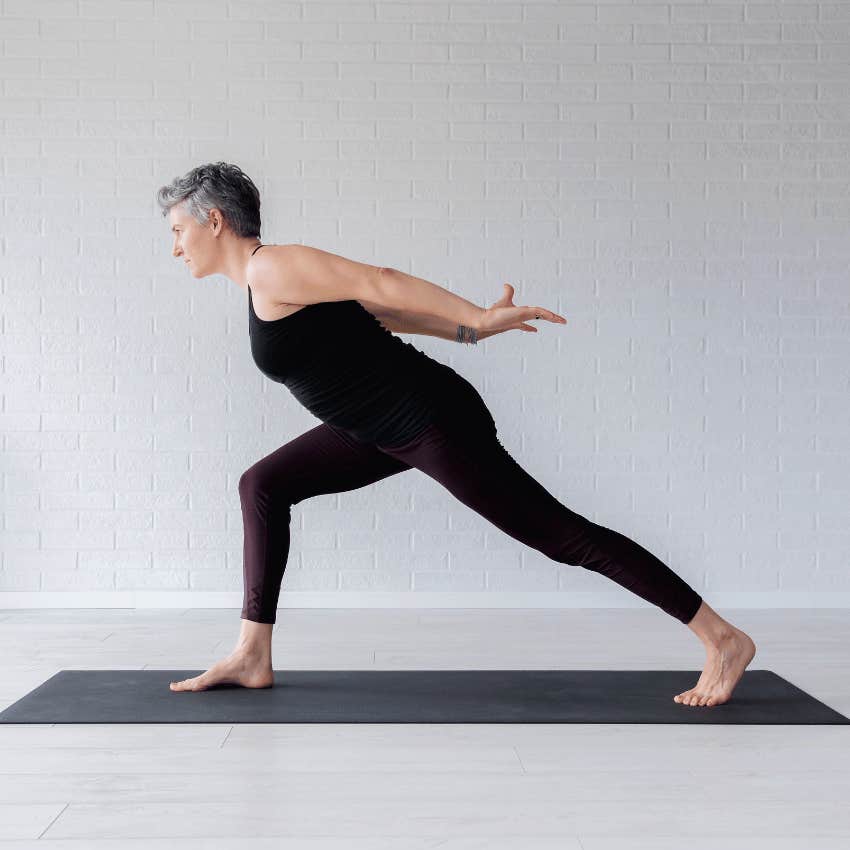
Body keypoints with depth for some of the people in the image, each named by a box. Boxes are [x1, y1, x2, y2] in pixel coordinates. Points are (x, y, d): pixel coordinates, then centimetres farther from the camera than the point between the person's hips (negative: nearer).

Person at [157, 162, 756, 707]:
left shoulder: (273, 269, -14)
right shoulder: (267, 281, 15)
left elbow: (382, 285, -18)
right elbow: (380, 311, 18)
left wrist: (476, 318, -18)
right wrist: (467, 332, 20)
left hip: (432, 421, -10)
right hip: (390, 427, 10)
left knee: (562, 535, -5)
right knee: (263, 486, 12)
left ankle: (724, 639, 4)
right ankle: (254, 656, 16)